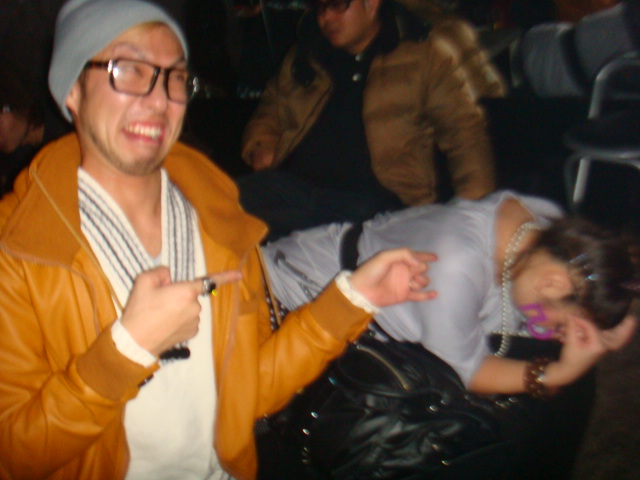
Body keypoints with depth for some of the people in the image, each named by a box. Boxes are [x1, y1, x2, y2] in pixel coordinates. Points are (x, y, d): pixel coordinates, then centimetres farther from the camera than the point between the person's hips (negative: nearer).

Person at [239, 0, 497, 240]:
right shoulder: (304, 58, 24)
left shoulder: (426, 55, 12)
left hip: (375, 196, -3)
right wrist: (260, 148, 9)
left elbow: (465, 131, 8)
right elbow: (269, 114, 34)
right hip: (292, 185, 3)